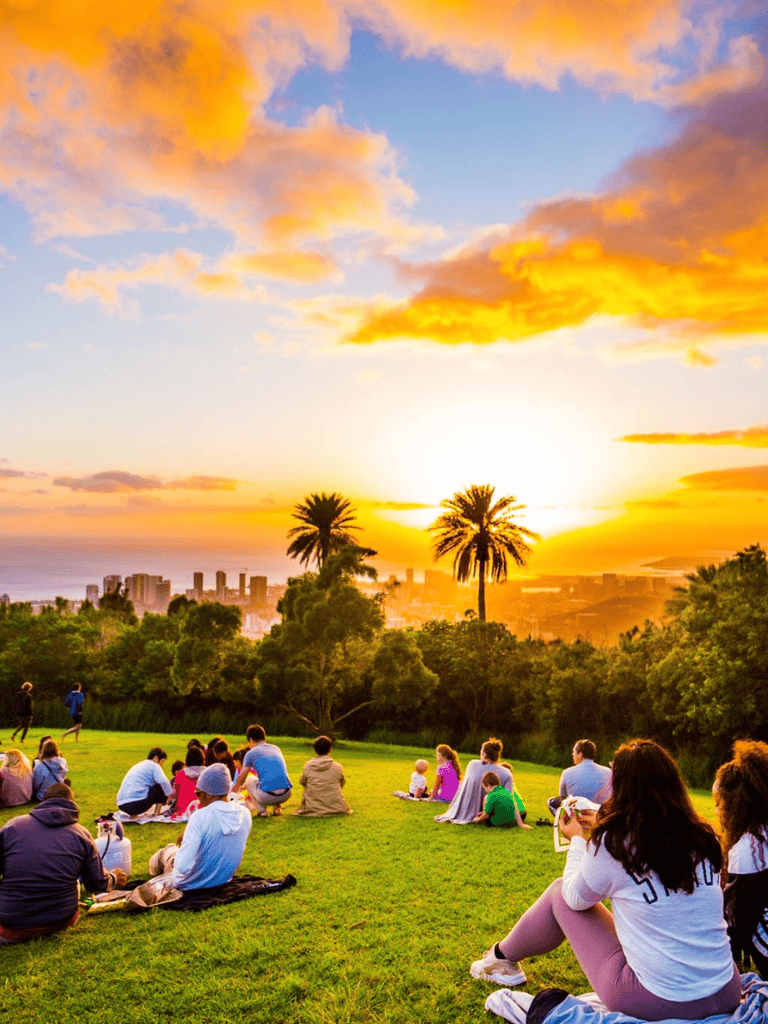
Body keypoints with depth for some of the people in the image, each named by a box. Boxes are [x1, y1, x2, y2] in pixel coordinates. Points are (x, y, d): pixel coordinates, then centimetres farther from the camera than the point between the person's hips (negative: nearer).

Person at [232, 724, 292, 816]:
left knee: (249, 780, 25)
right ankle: (277, 808, 19)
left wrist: (235, 789, 42)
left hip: (267, 797, -5)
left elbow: (241, 779, 19)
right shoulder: (276, 748, 20)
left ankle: (262, 810, 9)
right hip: (286, 795, 5)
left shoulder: (251, 753, 7)